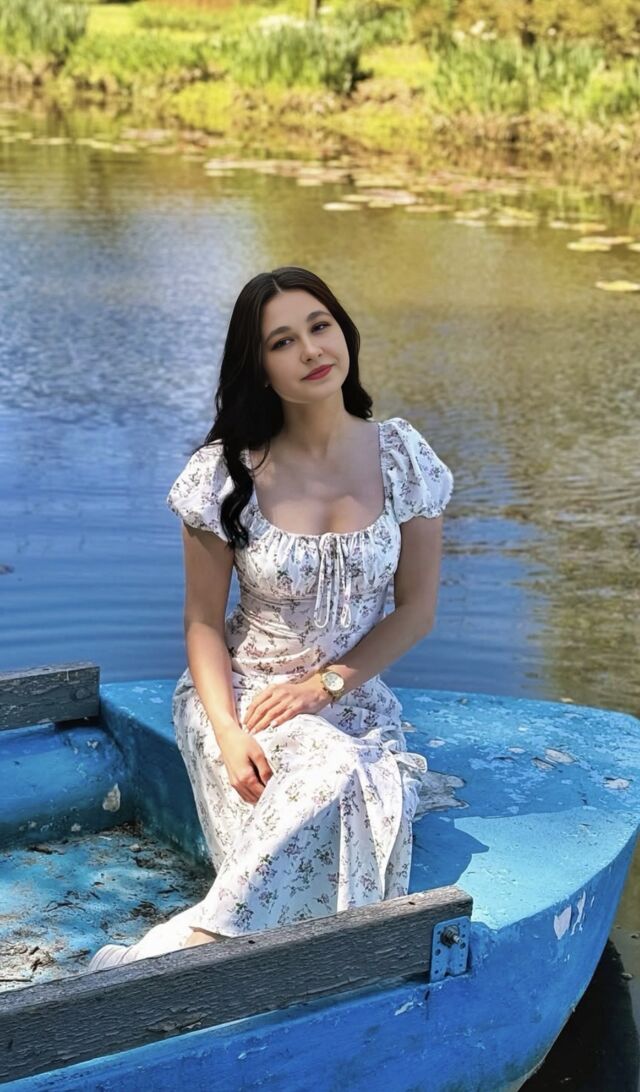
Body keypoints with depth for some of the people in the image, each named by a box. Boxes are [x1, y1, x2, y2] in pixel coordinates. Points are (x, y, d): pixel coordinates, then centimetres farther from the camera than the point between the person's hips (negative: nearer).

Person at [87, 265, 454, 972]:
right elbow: (204, 620, -2)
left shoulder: (403, 459, -2)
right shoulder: (226, 474, -7)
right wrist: (228, 734, -18)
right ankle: (181, 948, -27)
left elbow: (416, 608, 2)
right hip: (241, 694, -2)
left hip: (353, 697, 2)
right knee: (334, 782, -35)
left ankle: (170, 950, -24)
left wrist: (323, 683, -11)